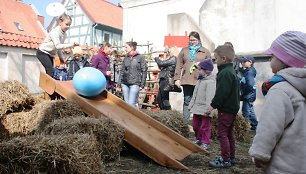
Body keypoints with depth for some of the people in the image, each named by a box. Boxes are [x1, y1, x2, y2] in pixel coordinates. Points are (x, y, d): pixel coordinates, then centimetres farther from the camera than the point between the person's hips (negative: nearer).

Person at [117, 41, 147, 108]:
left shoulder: (140, 58, 0)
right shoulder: (125, 59, 12)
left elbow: (144, 71, -2)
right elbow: (122, 71, 14)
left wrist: (142, 84, -7)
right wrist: (119, 84, 10)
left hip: (135, 83, -5)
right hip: (125, 83, 5)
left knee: (131, 103, -12)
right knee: (127, 103, 6)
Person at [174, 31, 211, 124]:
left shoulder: (205, 52, 10)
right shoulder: (184, 50, 13)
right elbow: (179, 65, 10)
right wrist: (177, 78, 2)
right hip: (186, 80, 1)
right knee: (187, 101, 4)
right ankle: (185, 122, 11)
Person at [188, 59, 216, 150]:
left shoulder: (210, 82, -17)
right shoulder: (200, 80, 13)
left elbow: (210, 97, -23)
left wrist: (208, 109, -26)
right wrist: (191, 105, 19)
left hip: (204, 109, -9)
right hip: (197, 108, 9)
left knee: (205, 127, 1)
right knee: (195, 125, 19)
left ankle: (205, 142, 13)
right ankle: (198, 139, 35)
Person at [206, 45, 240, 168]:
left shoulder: (225, 73, -19)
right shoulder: (231, 71, 14)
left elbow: (221, 93, -25)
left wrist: (213, 105, -16)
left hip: (226, 109, -11)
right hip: (233, 107, 11)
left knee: (222, 133, -4)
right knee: (229, 133, 17)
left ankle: (225, 160, 3)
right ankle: (231, 157, 27)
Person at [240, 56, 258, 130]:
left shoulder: (249, 72, -17)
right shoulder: (247, 71, 13)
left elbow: (249, 85, -26)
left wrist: (242, 92, -19)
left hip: (248, 96, -11)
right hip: (249, 96, 11)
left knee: (246, 112, -6)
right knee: (250, 111, 19)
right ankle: (254, 125, 30)